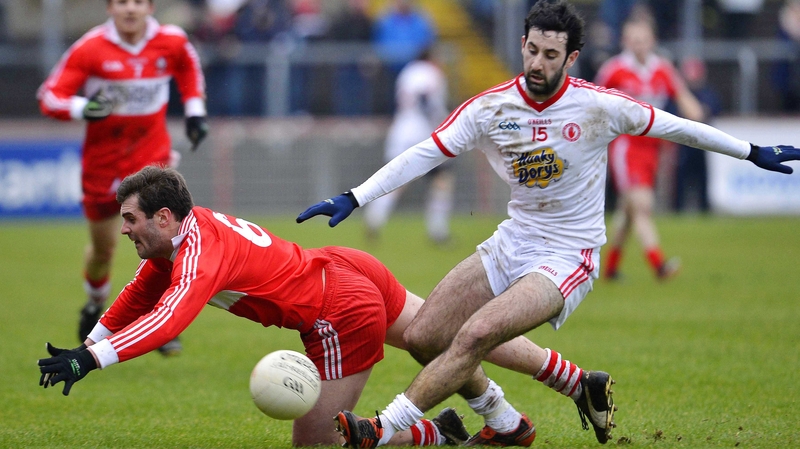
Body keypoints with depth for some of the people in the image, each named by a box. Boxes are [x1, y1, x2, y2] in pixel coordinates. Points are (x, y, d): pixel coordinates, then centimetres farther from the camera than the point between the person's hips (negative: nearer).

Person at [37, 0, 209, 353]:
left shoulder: (171, 42, -6)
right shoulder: (90, 49, -14)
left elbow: (189, 67, 19)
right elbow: (49, 97, -13)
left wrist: (195, 111, 10)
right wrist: (82, 108, -32)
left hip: (153, 155, 0)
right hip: (102, 159, 0)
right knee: (103, 247, 11)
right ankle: (95, 306, 44)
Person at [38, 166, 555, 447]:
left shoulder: (200, 253, -24)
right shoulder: (183, 230, 2)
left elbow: (167, 322, -41)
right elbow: (138, 298, 14)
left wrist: (90, 360, -47)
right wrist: (87, 345, 7)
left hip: (344, 316, -10)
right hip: (345, 267, 10)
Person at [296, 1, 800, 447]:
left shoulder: (600, 107, -12)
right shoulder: (489, 108, -5)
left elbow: (674, 127, 2)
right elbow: (423, 155, -7)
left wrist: (754, 153, 9)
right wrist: (352, 199, -15)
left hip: (568, 258, -5)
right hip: (512, 244, 5)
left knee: (475, 335, -27)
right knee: (423, 337, -5)